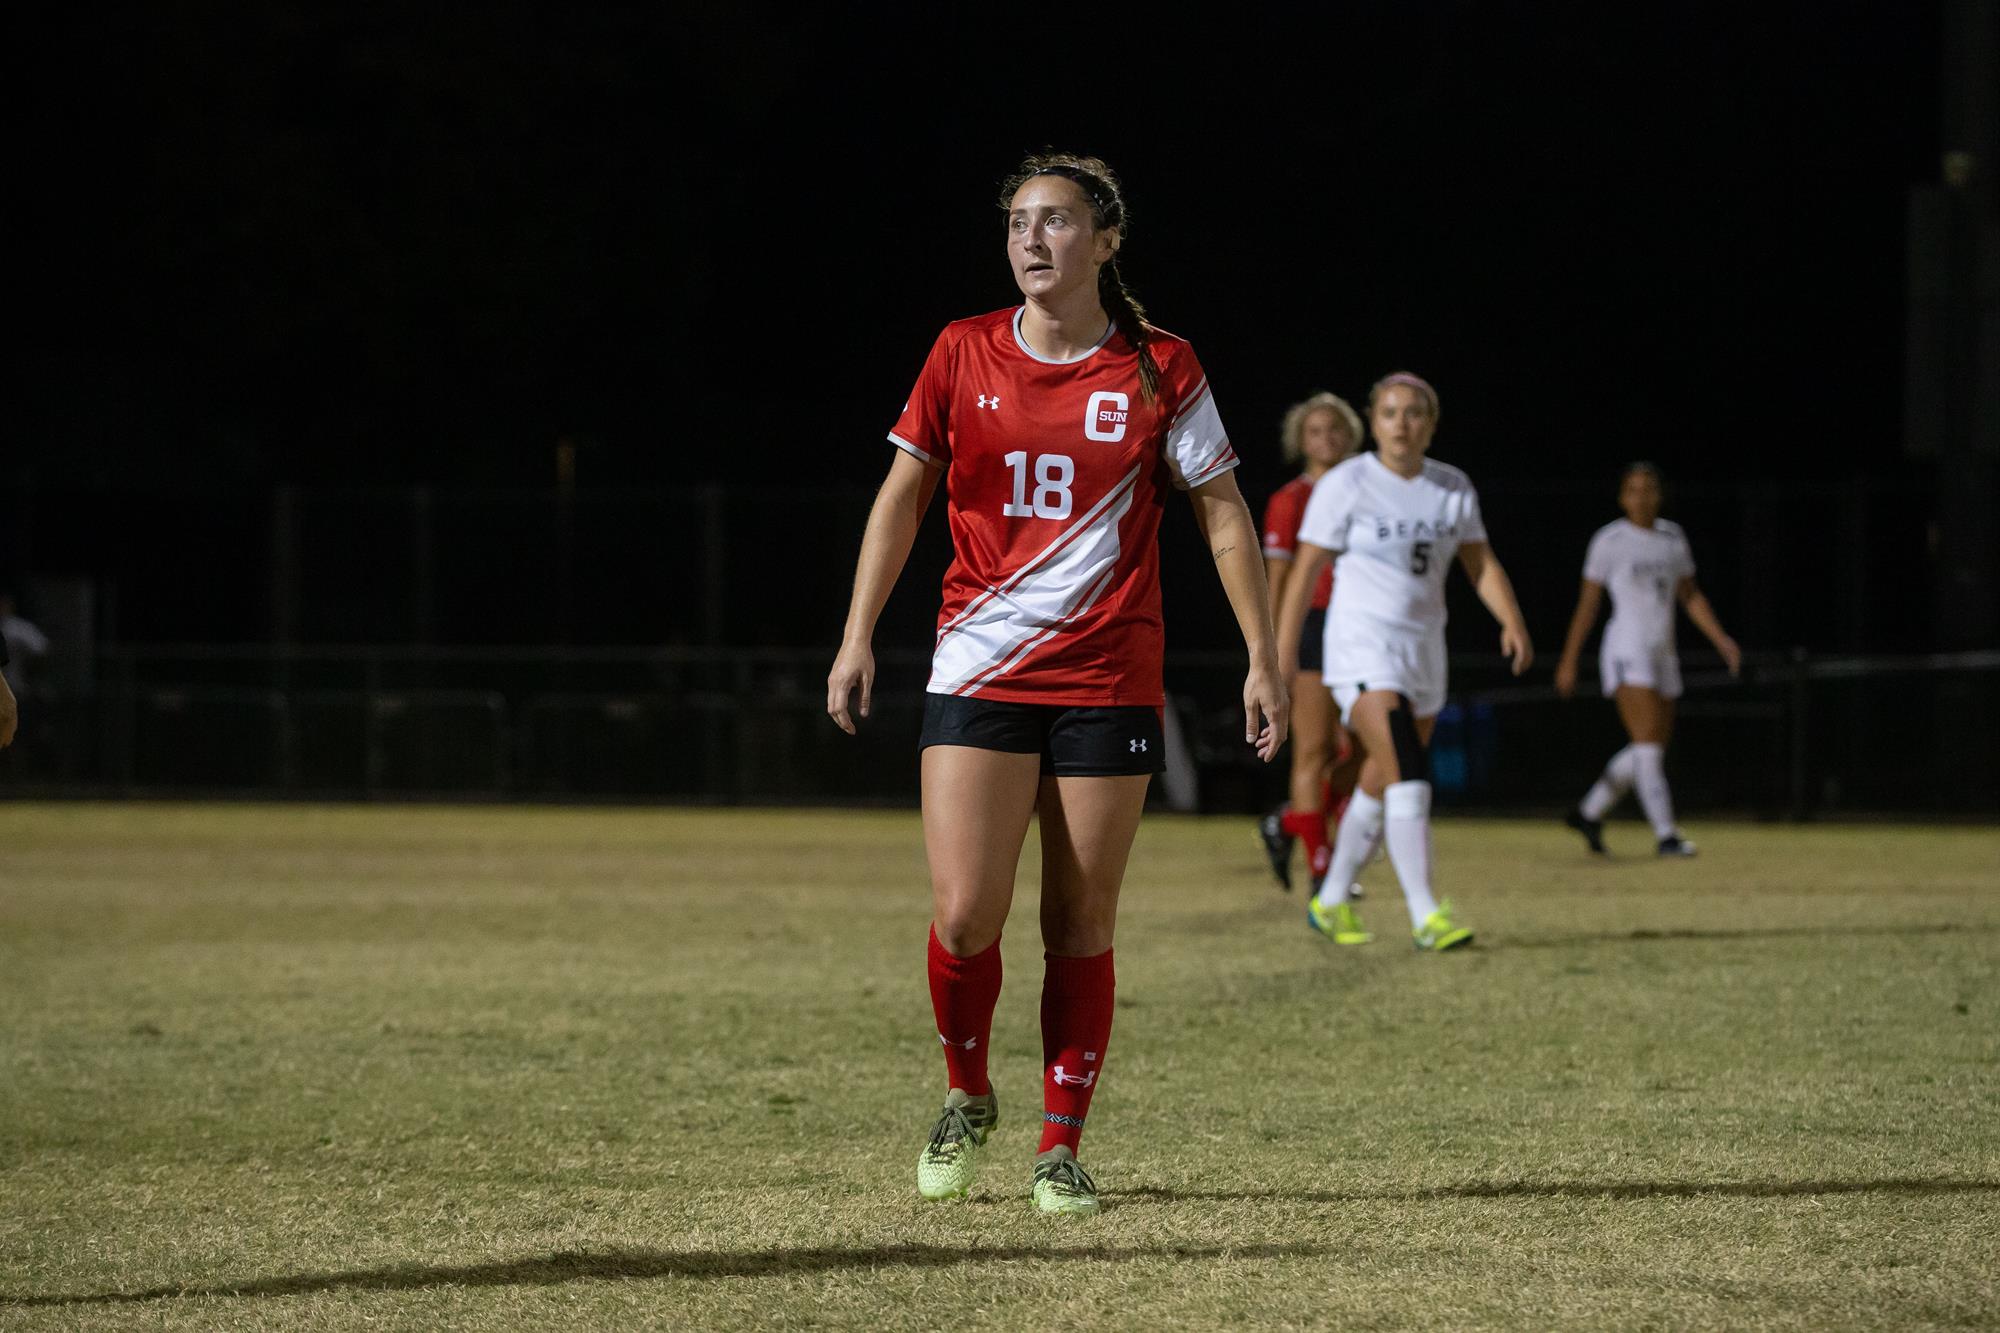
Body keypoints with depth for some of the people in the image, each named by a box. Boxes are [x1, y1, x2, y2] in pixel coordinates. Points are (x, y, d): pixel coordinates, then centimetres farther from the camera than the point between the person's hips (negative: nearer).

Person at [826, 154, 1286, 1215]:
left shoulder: (1159, 369, 0)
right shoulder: (965, 354, 4)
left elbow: (1222, 514, 6)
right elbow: (903, 492, 11)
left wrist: (1262, 659, 2)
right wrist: (858, 636, 5)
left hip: (1107, 681, -1)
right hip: (976, 675, 1)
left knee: (1081, 927, 1)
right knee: (964, 915, -9)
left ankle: (1062, 1146, 12)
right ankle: (966, 1100, 17)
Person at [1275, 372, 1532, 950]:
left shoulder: (1452, 487, 7)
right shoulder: (1346, 485, -8)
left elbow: (1481, 563, 8)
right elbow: (1304, 573, -6)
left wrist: (1512, 621, -10)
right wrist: (1281, 657, -8)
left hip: (1423, 652, 6)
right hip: (1362, 648, -6)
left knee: (1379, 786, 12)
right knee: (1407, 772, -20)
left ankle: (1330, 901, 29)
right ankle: (1425, 915, -23)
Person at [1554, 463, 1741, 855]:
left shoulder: (1672, 537, 11)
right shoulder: (1609, 541, -5)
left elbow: (1690, 597, 15)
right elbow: (1587, 603, -1)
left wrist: (1721, 639, 2)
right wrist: (1569, 661, -1)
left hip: (1663, 656, 7)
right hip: (1627, 652, -7)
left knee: (1655, 746, 9)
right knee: (1649, 744, -15)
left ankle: (1589, 813, 24)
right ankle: (1666, 836, -17)